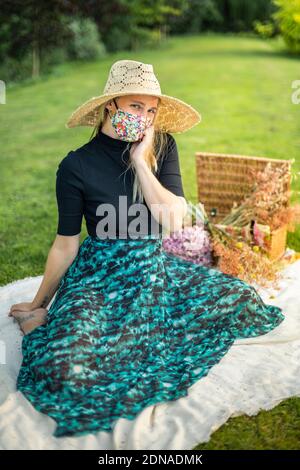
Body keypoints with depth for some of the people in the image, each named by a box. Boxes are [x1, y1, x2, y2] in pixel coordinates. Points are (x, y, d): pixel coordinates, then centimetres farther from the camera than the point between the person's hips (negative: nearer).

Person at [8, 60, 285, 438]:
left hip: (155, 268, 6)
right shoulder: (77, 165, -12)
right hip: (99, 275, -5)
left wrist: (141, 161, -17)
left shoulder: (162, 146, -2)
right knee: (68, 371, -30)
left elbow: (174, 221, -12)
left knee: (243, 301, -2)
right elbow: (65, 245, -3)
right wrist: (39, 304, 5)